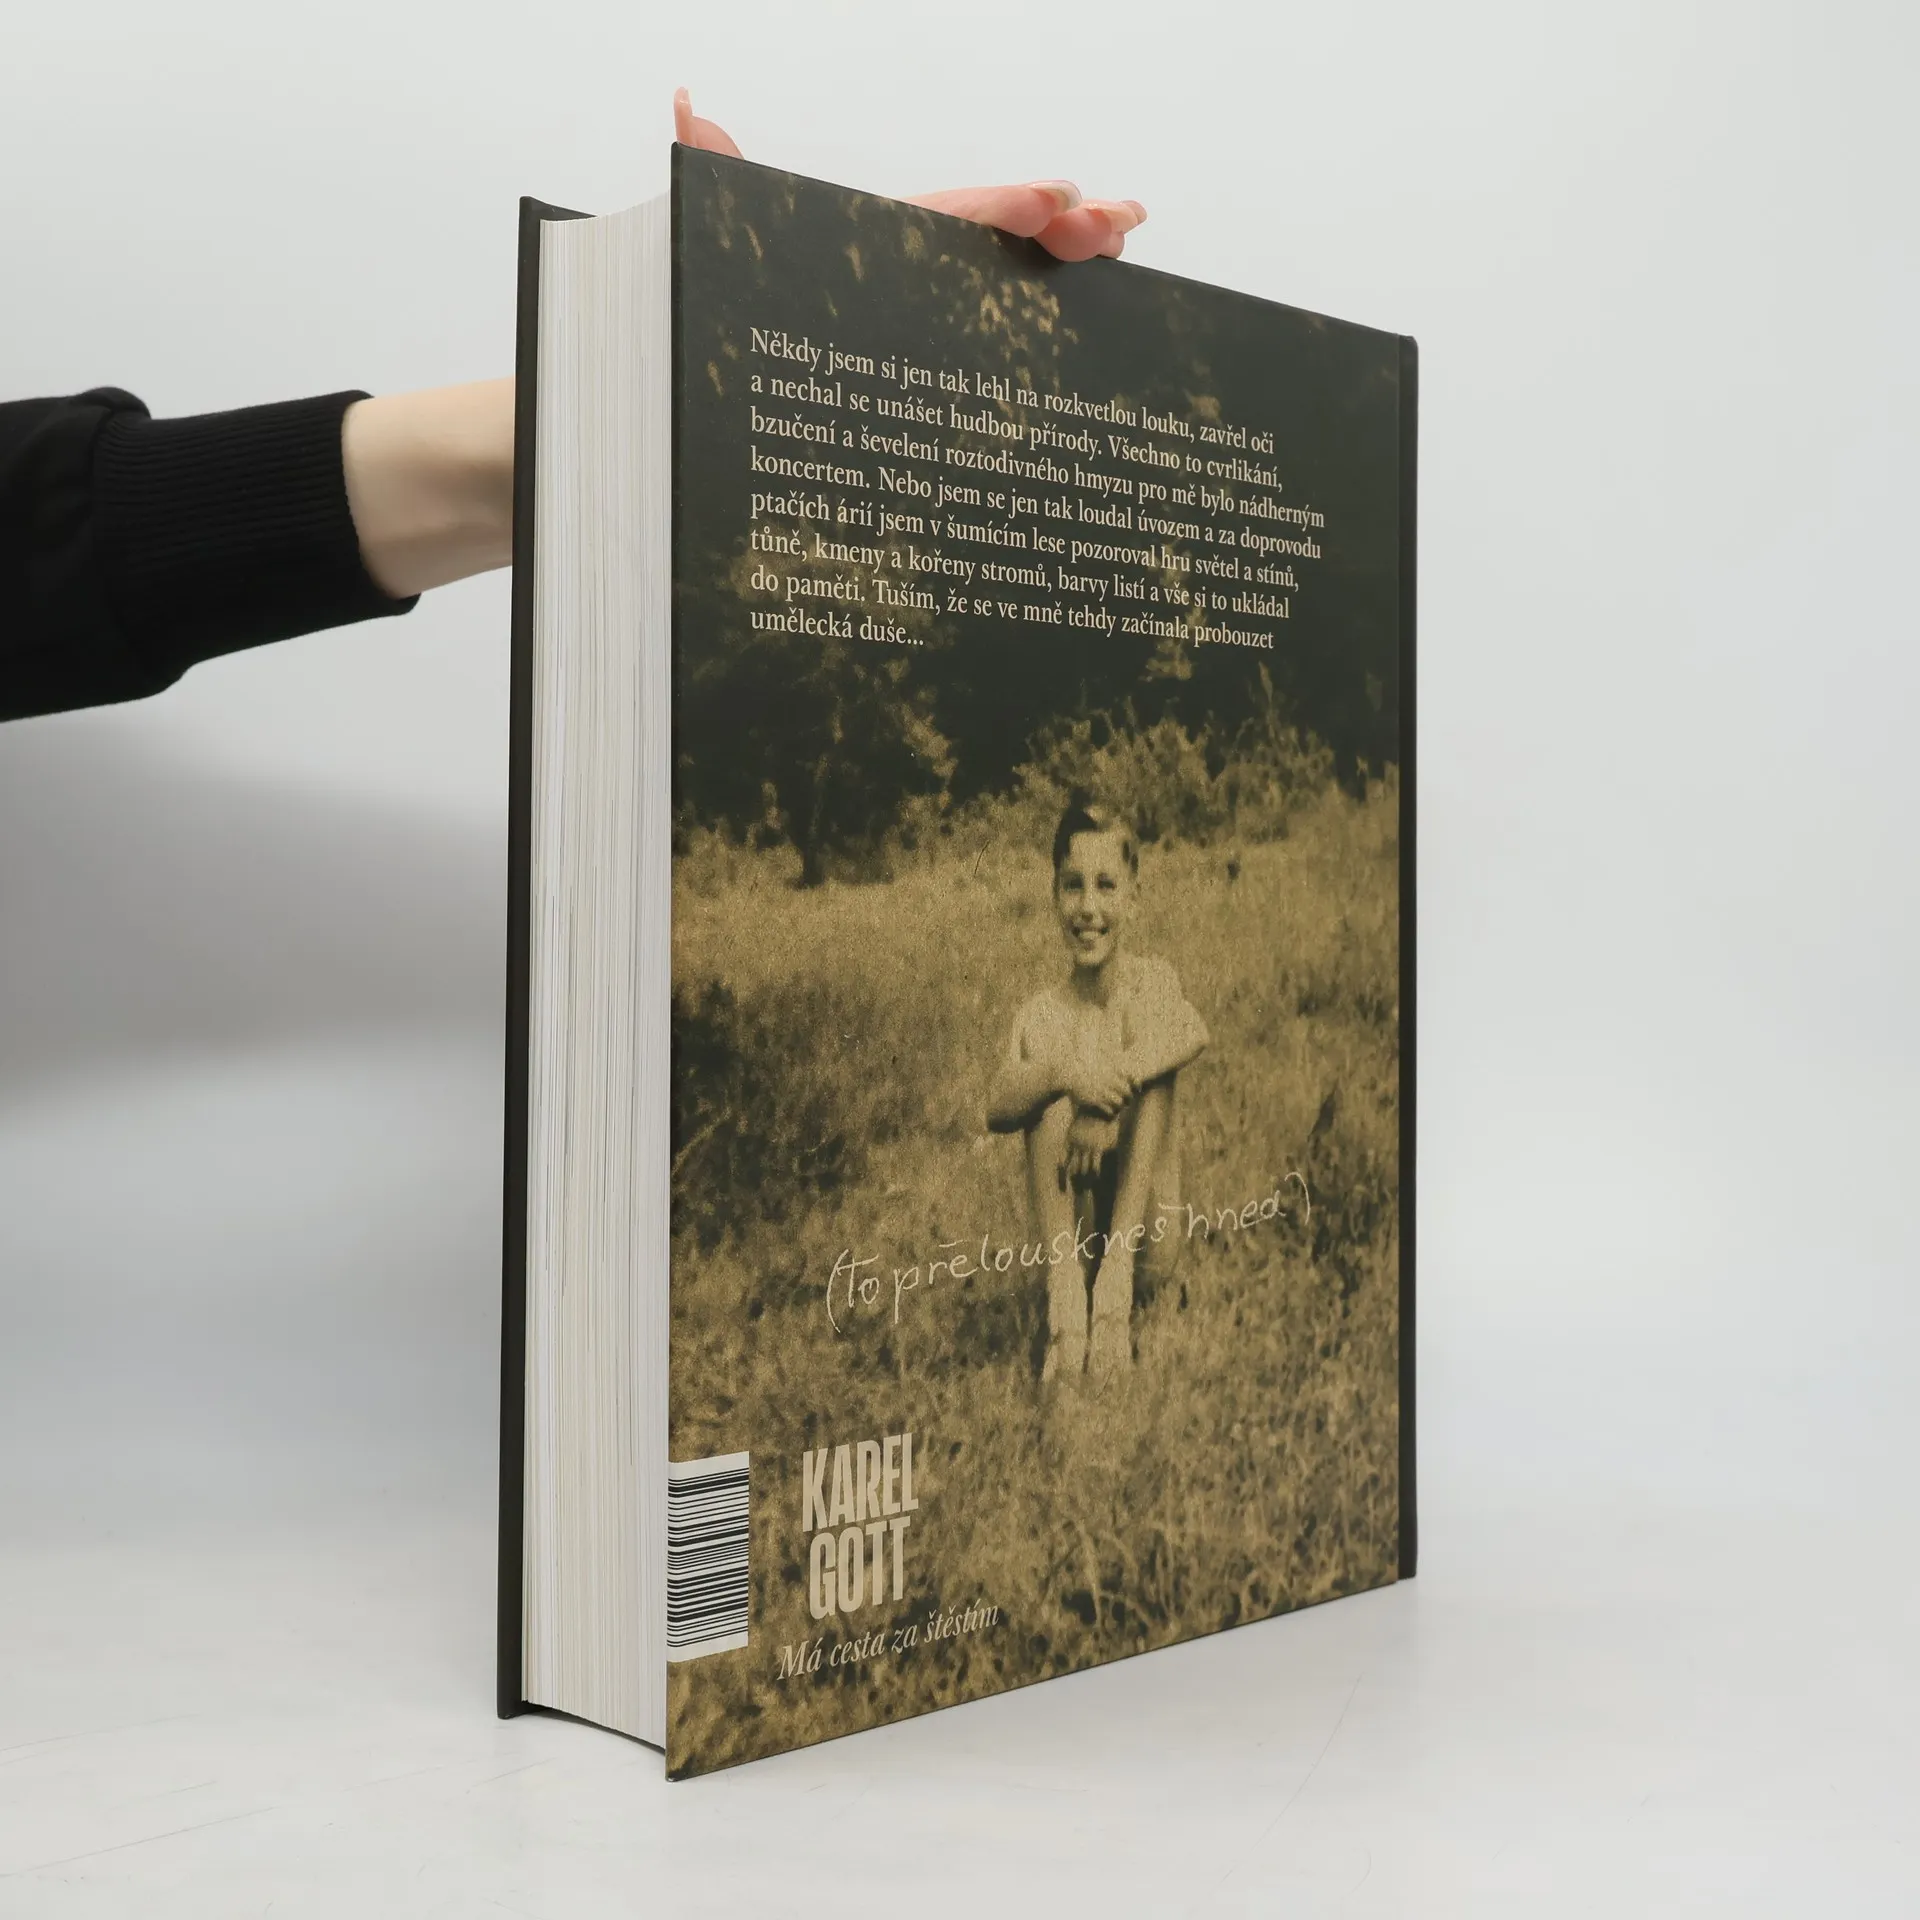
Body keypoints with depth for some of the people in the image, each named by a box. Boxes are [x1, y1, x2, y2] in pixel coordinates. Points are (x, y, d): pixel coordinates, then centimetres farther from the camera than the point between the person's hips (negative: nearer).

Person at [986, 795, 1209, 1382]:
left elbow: (1195, 1033, -24)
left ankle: (1117, 1282, -27)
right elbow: (996, 1109, -16)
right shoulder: (1040, 1015, 1)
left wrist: (1111, 1093, -35)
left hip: (1145, 1234, 0)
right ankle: (1065, 1304, -34)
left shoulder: (1153, 983, 1)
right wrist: (1063, 1075, -34)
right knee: (1052, 1101, -24)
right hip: (1069, 1230, 0)